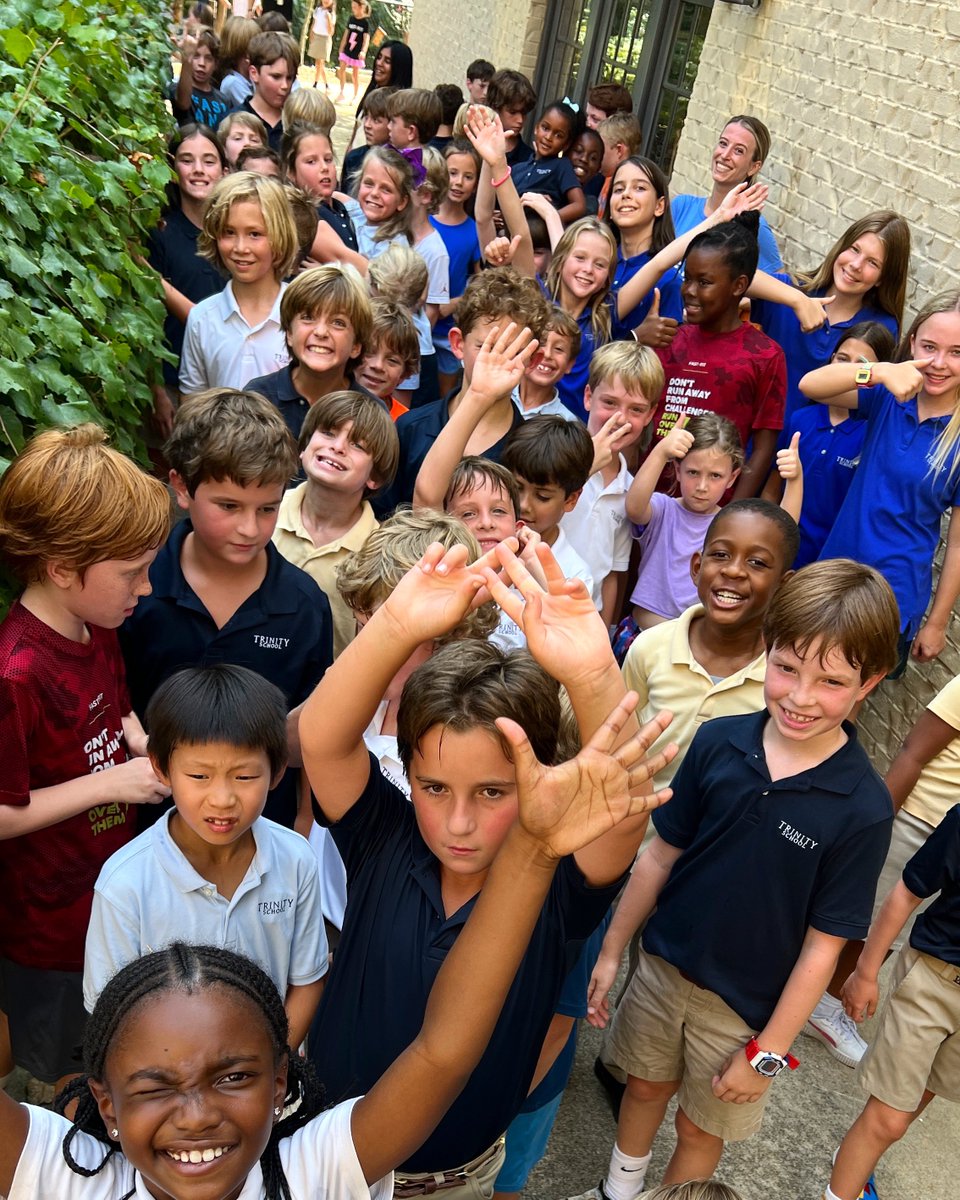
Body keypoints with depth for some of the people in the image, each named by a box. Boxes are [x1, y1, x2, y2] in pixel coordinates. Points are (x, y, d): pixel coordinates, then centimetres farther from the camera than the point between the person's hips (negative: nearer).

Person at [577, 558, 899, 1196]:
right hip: (663, 966, 3)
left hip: (745, 1007, -3)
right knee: (647, 1084, 25)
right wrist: (611, 949, 3)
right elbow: (662, 855, -3)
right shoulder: (718, 741, -15)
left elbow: (822, 946, -15)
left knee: (702, 1126, 18)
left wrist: (767, 1053, -10)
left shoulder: (863, 808, -23)